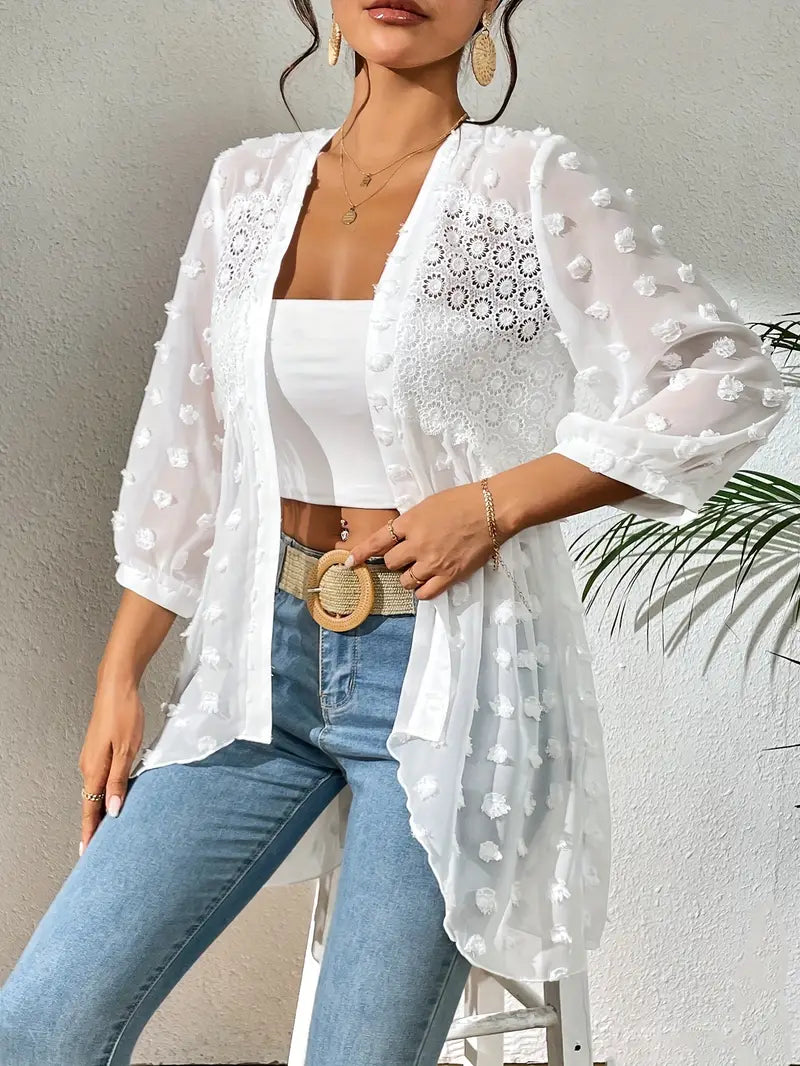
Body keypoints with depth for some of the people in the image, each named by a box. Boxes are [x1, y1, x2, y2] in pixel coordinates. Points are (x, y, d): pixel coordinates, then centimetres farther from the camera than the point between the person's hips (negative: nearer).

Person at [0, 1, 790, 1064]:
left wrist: (494, 503, -14)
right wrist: (119, 677, 10)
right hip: (268, 660, 5)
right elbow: (186, 446, 12)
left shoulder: (535, 183, -6)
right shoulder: (248, 183, 7)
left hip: (452, 679, -4)